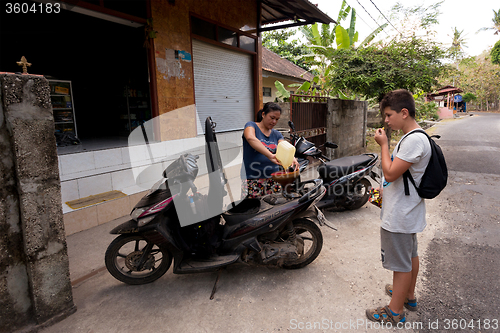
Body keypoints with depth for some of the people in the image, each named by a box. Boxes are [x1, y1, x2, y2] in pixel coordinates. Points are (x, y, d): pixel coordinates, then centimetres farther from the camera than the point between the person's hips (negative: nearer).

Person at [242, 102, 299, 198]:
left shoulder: (276, 134, 15)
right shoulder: (251, 126, -1)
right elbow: (250, 138, -24)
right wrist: (270, 155, -38)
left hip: (273, 180, 5)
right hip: (253, 180, -5)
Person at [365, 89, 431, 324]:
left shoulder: (414, 140, -24)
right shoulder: (413, 137, 9)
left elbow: (390, 173, -27)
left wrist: (383, 145, -18)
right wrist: (385, 191, 10)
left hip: (399, 216, -11)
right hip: (408, 211, 11)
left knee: (401, 264, 5)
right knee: (411, 256, 25)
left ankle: (395, 311, 21)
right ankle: (409, 295, 44)